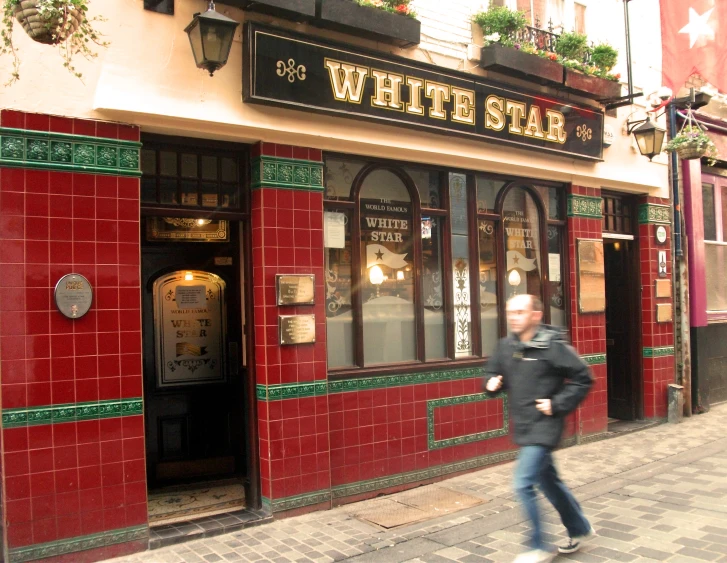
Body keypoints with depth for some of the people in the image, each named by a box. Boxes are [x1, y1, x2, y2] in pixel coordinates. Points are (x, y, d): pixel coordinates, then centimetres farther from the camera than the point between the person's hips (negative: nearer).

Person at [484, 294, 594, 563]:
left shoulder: (553, 346, -16)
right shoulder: (505, 346, 3)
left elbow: (582, 378, -12)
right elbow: (492, 371, 16)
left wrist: (558, 404, -15)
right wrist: (491, 383, -6)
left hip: (543, 426, -7)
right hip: (522, 427, 8)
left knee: (524, 484, -12)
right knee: (549, 482, 21)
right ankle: (579, 529, 42)